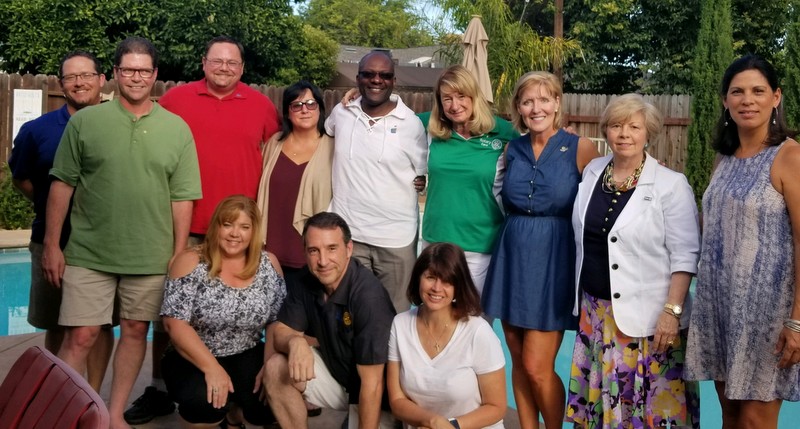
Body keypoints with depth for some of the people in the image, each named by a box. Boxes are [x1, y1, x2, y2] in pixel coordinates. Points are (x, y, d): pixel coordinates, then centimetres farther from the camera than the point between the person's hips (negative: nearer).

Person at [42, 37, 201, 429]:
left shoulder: (176, 129, 2)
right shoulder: (85, 121, 0)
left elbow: (182, 198, 2)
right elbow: (62, 184, 2)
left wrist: (179, 256, 0)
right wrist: (52, 245, -1)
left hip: (151, 257, 2)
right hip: (89, 254, -1)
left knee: (135, 331, 11)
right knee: (80, 336, -1)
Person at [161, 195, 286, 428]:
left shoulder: (268, 264, 1)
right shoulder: (191, 261, -8)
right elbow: (175, 323, -15)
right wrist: (212, 368, -23)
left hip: (247, 358, 3)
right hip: (193, 360, -3)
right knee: (207, 400, -33)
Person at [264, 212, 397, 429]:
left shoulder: (368, 296, -31)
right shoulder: (309, 281, -9)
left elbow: (372, 383, -29)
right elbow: (280, 332, -6)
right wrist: (295, 341, -29)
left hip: (373, 395, -6)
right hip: (334, 372, 6)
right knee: (276, 367, -13)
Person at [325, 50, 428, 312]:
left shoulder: (411, 123, -5)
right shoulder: (340, 114, 1)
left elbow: (424, 177, 4)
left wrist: (424, 238, 2)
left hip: (396, 238, -2)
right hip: (347, 232, 2)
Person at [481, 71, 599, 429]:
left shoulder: (580, 149, -6)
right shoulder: (511, 149, 6)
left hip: (553, 264, -4)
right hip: (512, 260, 4)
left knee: (537, 367, -4)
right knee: (518, 362, 10)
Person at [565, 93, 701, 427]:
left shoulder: (671, 185, -11)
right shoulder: (592, 171, 6)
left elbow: (685, 255, -11)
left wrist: (672, 310, -18)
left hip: (646, 314, -5)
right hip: (595, 309, 5)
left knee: (648, 402, 1)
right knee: (597, 394, 13)